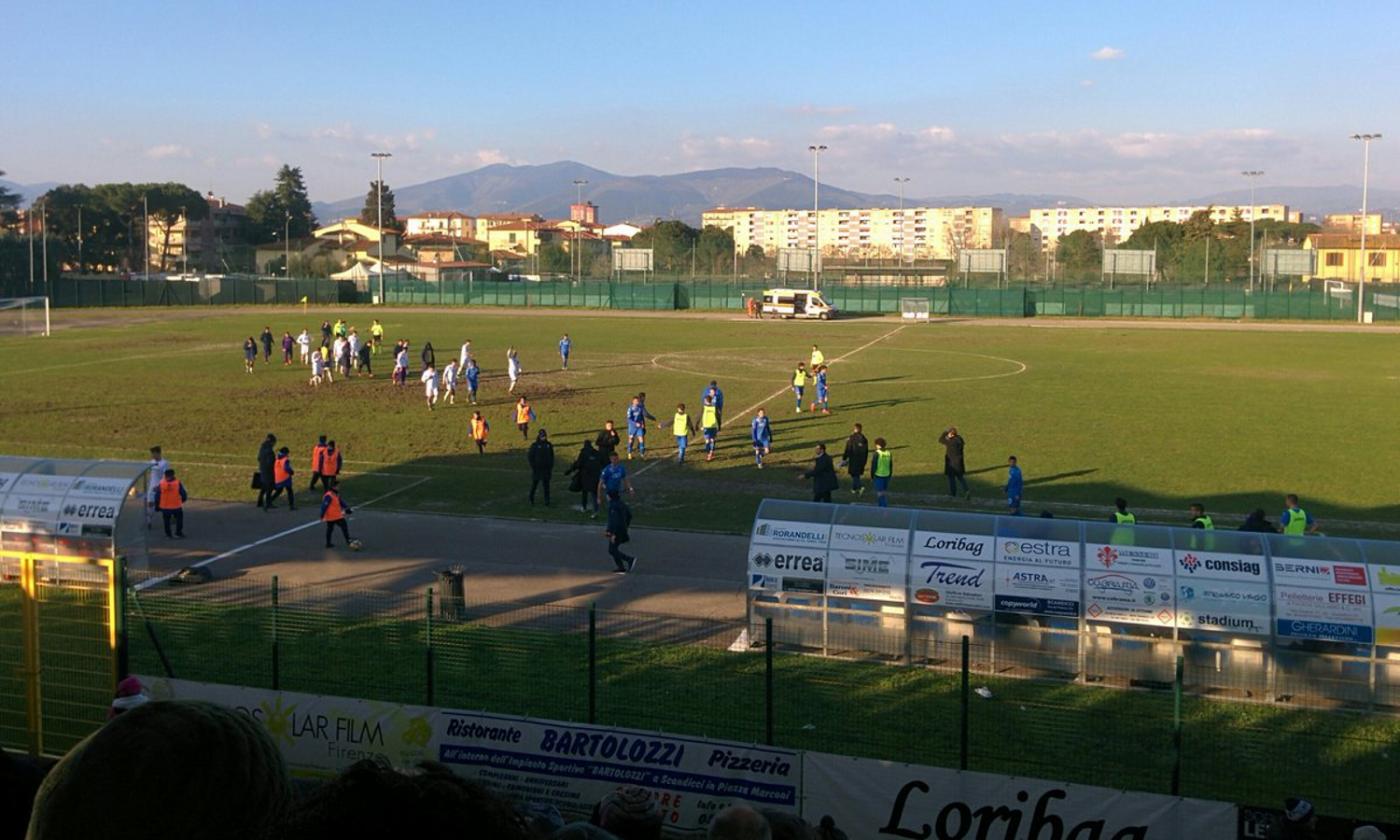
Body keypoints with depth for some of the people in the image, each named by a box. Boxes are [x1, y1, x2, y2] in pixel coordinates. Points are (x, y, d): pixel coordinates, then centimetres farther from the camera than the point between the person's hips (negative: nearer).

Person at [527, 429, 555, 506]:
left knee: (546, 485, 0)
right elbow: (529, 457, -6)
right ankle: (531, 498, 35)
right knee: (534, 484, 13)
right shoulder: (534, 445, -9)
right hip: (537, 469, -2)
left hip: (546, 469, 2)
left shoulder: (549, 445, 1)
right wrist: (533, 467, -10)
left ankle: (547, 502, 4)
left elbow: (551, 457, 8)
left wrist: (551, 468, 4)